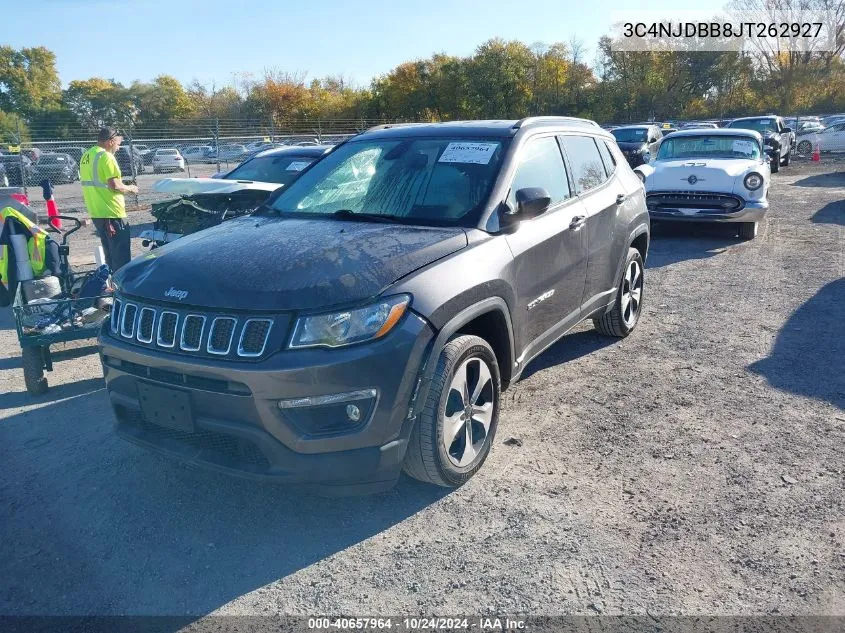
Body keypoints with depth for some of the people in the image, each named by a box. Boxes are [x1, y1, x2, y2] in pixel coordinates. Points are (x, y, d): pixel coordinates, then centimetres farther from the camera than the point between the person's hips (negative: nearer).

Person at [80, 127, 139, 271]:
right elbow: (114, 185, -20)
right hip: (112, 212, -9)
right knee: (121, 256, -4)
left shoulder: (85, 156, 14)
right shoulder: (106, 157, -13)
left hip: (95, 212, 9)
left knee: (109, 253, 18)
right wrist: (130, 188, -2)